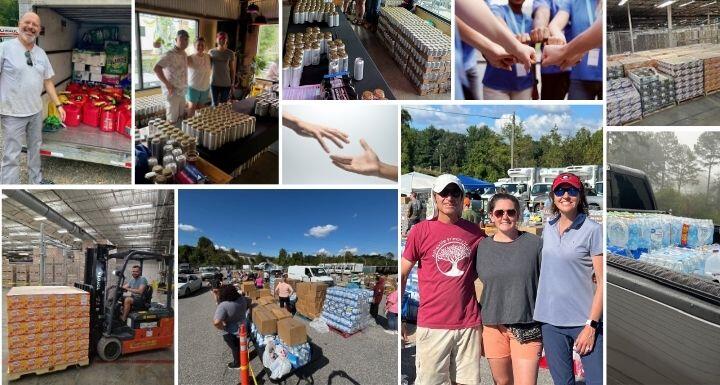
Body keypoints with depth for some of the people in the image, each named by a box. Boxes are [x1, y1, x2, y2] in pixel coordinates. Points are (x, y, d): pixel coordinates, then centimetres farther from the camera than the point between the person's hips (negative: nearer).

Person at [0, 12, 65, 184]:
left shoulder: (41, 53, 7)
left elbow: (48, 80, 13)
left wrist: (58, 105, 9)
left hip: (36, 111, 6)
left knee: (35, 148, 20)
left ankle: (36, 181, 36)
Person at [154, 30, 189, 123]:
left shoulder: (184, 54, 8)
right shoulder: (170, 55, -19)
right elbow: (156, 68, -29)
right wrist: (167, 84, -25)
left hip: (181, 91, 9)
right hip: (172, 92, -8)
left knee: (181, 118, 17)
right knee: (172, 121, -2)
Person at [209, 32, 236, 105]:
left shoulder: (230, 53, -2)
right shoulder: (211, 52, 1)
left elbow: (232, 69, 2)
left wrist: (233, 84, 1)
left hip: (226, 84, -1)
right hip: (214, 83, 1)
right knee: (214, 104, 6)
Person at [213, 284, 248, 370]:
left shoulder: (223, 306, -32)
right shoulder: (241, 298, -11)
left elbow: (216, 322, -39)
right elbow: (246, 308, 9)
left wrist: (223, 328, -23)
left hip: (231, 332, -6)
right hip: (243, 327, 6)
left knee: (235, 348, 16)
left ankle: (237, 364, 36)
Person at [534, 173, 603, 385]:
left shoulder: (593, 230, -7)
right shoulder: (548, 229, 8)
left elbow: (602, 282, -9)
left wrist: (591, 325, -13)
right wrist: (539, 311, 12)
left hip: (584, 321, -4)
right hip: (550, 321, 5)